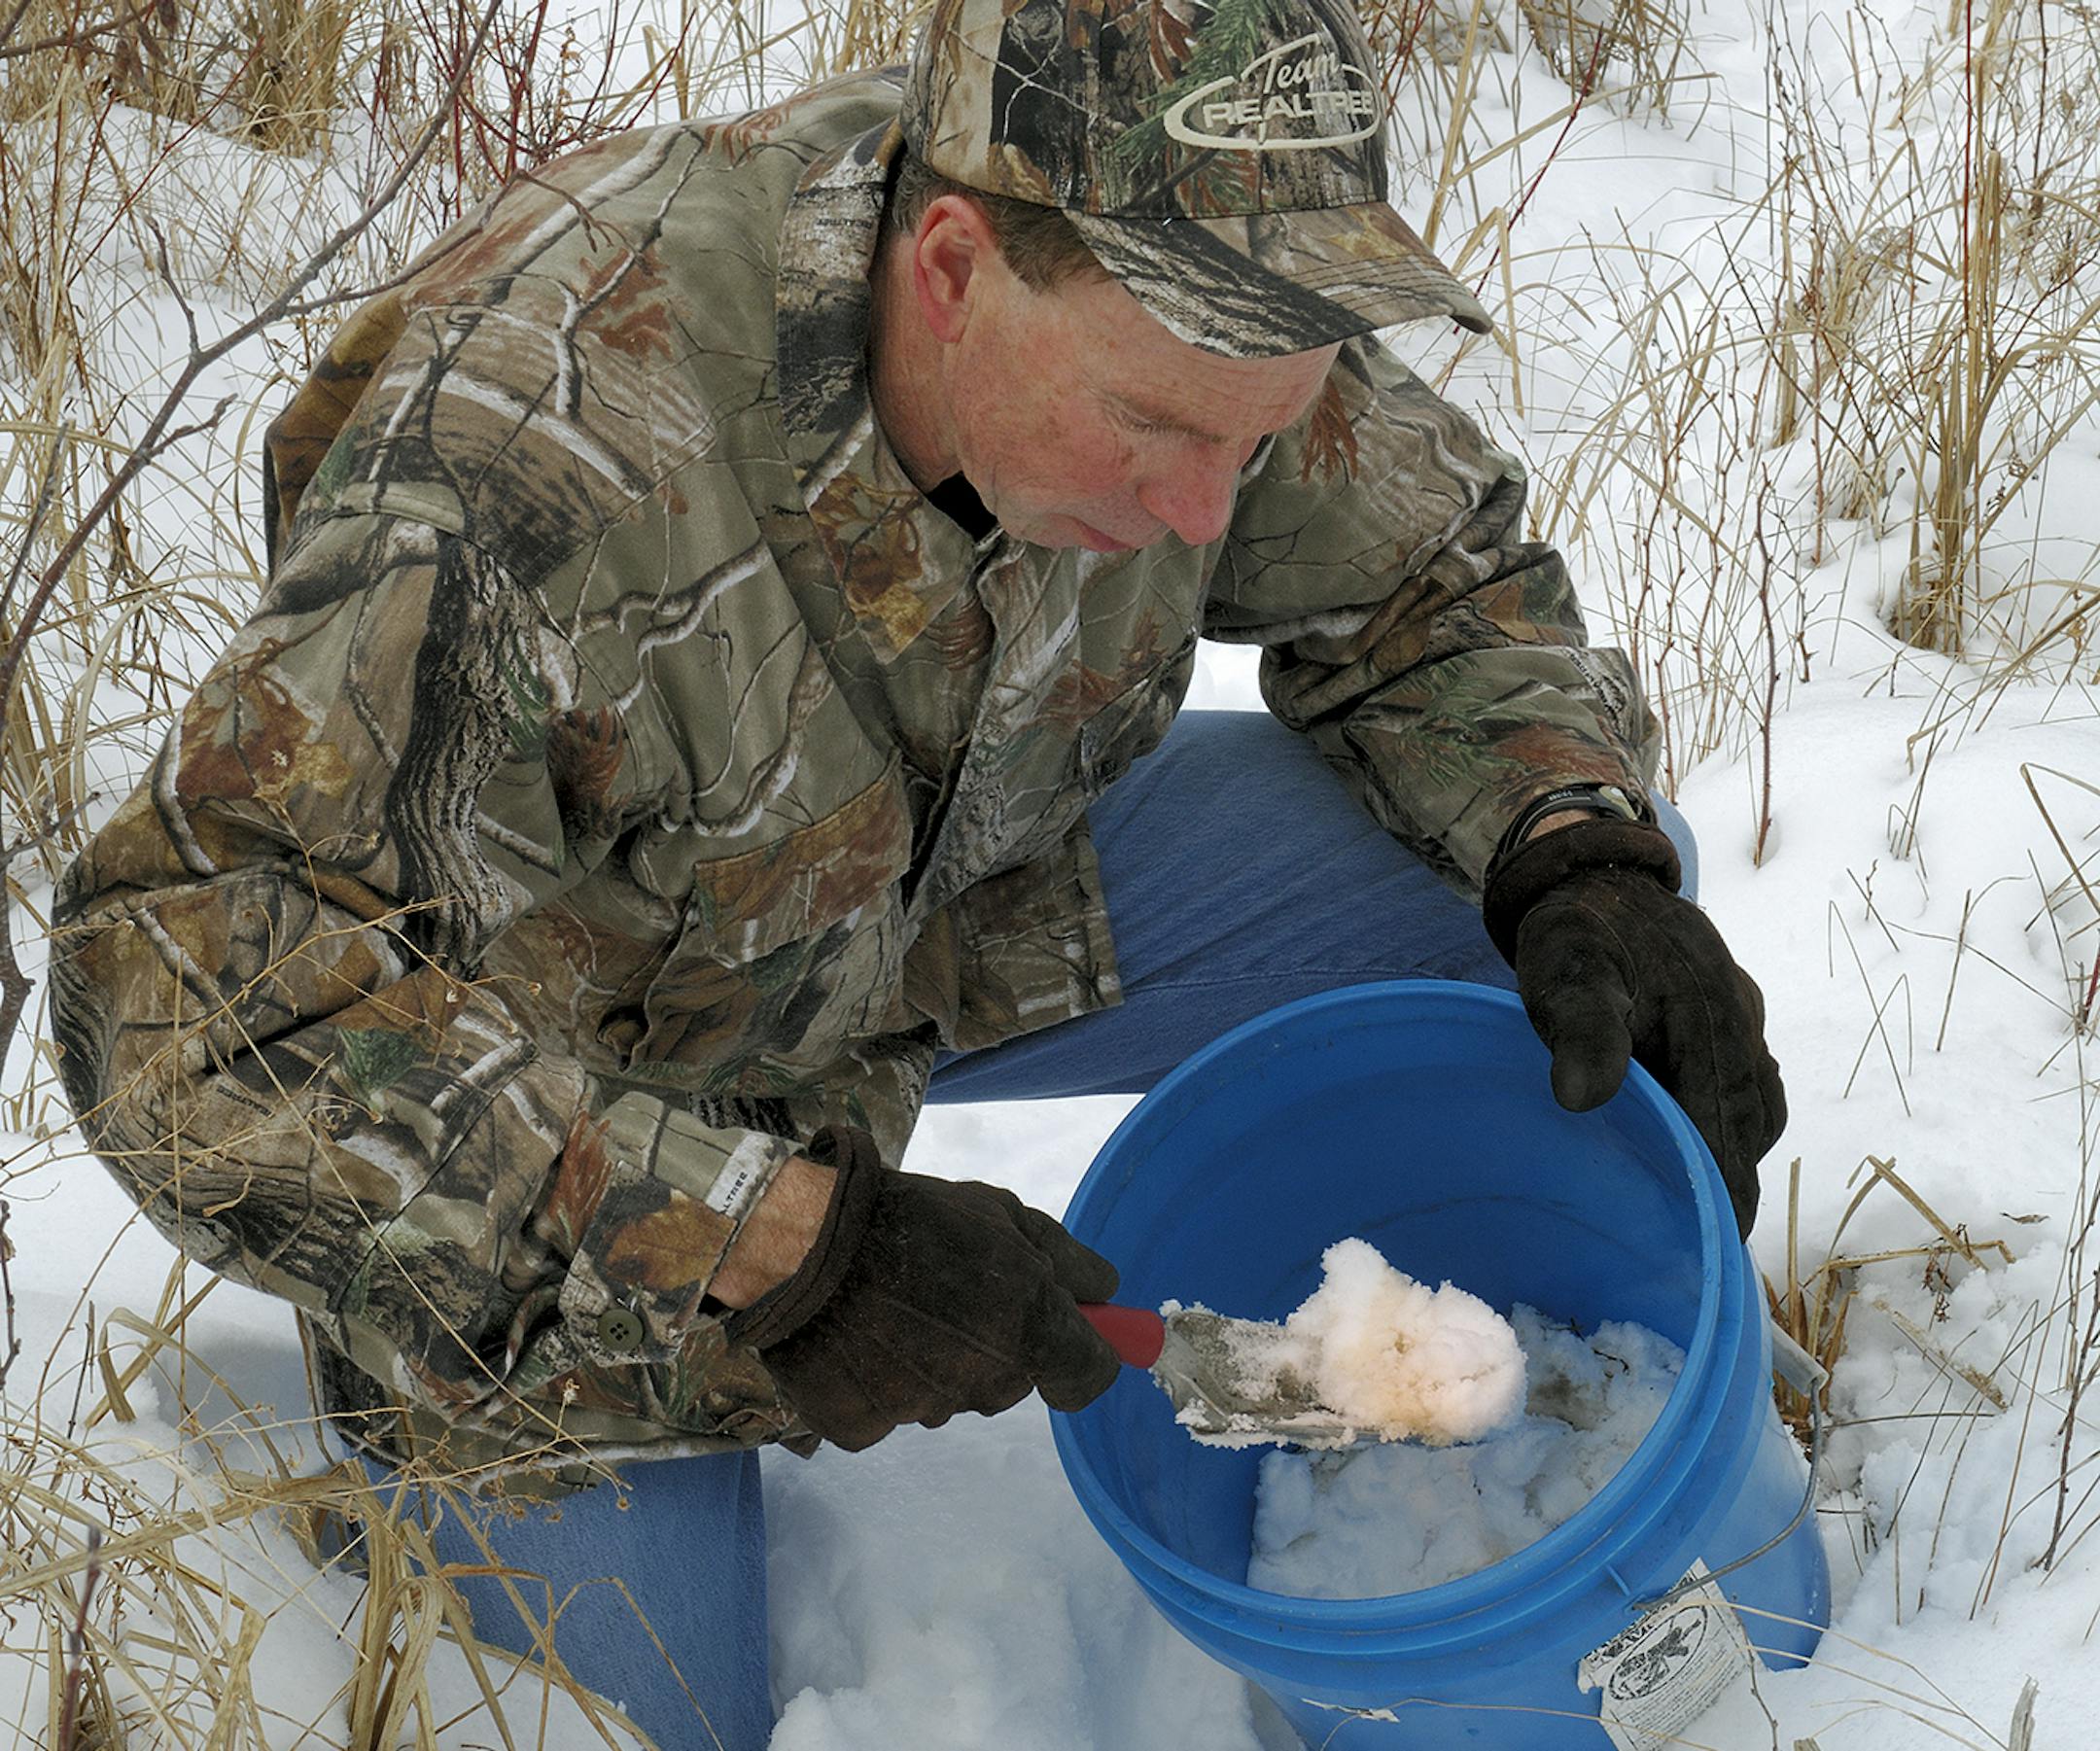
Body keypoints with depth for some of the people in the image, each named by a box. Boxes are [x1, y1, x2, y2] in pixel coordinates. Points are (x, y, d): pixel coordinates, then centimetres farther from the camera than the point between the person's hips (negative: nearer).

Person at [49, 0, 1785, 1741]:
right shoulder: (537, 454, -41)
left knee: (1558, 928, -13)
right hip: (580, 1041, -4)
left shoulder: (1168, 302, -23)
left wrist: (1581, 860, -28)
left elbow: (1442, 586, -6)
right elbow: (192, 997, -41)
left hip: (975, 901, 4)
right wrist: (758, 1245, -46)